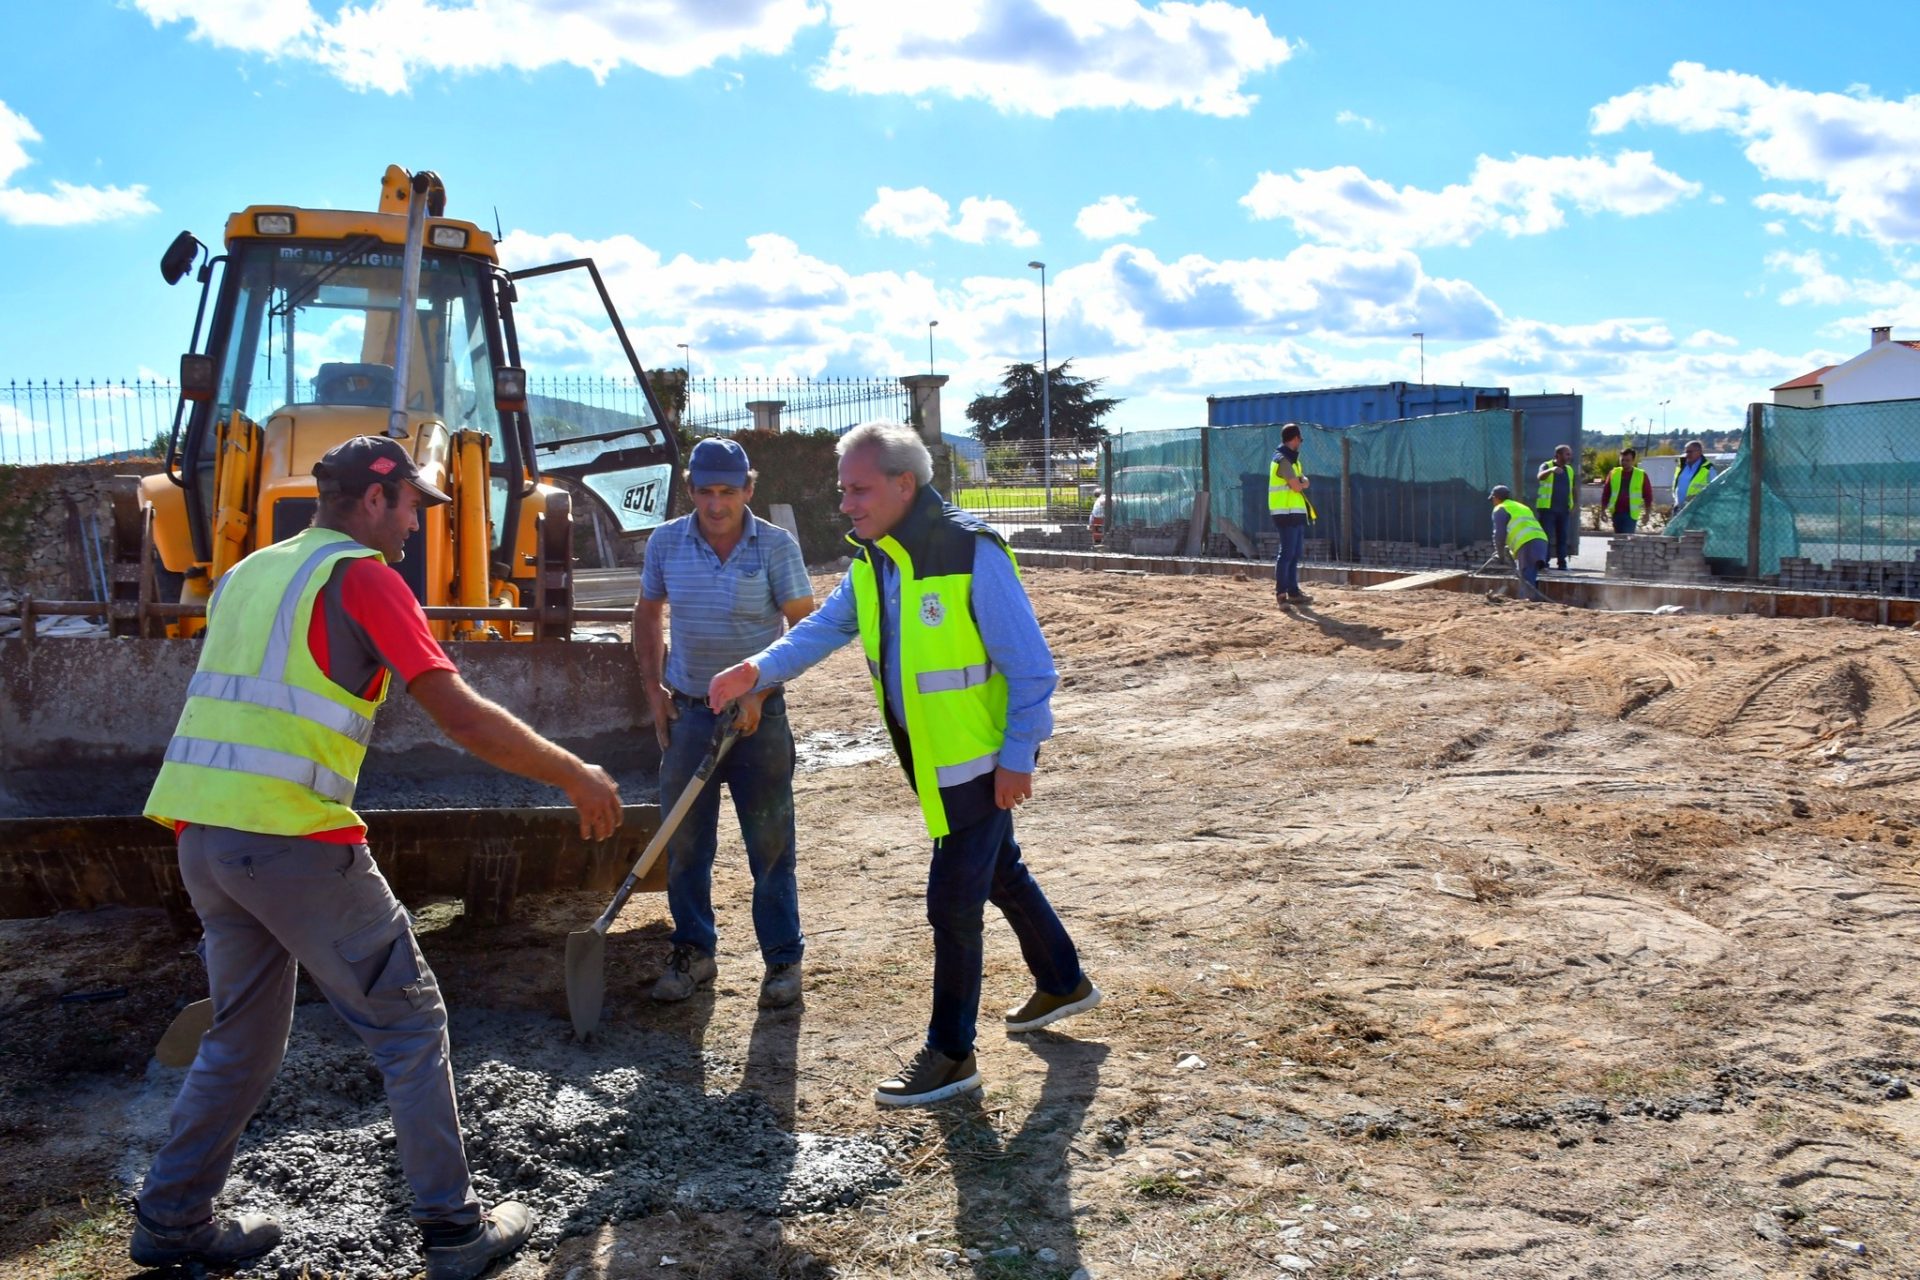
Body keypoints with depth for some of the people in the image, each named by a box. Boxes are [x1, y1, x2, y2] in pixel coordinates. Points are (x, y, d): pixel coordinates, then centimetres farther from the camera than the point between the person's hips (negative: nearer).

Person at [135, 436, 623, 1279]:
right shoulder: (360, 576, -7)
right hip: (294, 840, -8)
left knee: (245, 1033, 22)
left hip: (201, 832, 8)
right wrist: (576, 777, -6)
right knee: (409, 1025, 4)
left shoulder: (250, 572, 18)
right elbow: (460, 714, -14)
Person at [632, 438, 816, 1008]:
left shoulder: (776, 546, -9)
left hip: (758, 712, -3)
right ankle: (693, 952, 24)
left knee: (770, 843, 3)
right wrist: (653, 688, 5)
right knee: (684, 842, 9)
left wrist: (758, 693, -15)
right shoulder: (666, 543, 0)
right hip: (687, 710, 3)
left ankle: (782, 960, 14)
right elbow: (647, 614, 15)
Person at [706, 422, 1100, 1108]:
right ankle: (1063, 982, 43)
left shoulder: (972, 553, -24)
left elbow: (1031, 667, -21)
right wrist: (760, 669, -12)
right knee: (999, 872, 23)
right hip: (935, 756, 9)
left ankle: (950, 1053, 11)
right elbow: (826, 626, 4)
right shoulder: (871, 559, 1)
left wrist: (1016, 760, -19)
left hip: (983, 755, -9)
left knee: (953, 900, -4)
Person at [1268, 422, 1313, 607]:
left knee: (1295, 554, 12)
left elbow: (1304, 482, 16)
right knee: (1287, 553, -11)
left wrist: (1302, 481, -5)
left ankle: (1293, 592, 17)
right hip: (1286, 513, -10)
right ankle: (1281, 593, -10)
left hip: (1296, 513, 10)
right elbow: (1297, 487, -17)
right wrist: (1303, 483, 3)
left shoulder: (1291, 459, 19)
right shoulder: (1283, 459, -13)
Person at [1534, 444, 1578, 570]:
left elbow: (1574, 487, 22)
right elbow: (1541, 476, -27)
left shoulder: (1569, 470, 15)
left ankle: (1562, 563, 11)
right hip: (1547, 508, -6)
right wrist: (1551, 470, -48)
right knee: (1546, 536, -6)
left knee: (1563, 536, 6)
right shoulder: (1546, 466, -4)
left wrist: (1576, 503, 8)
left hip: (1563, 509, 6)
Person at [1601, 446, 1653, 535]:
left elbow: (1648, 495, 6)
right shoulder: (1613, 473, 7)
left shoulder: (1641, 475, 1)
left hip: (1631, 514, -3)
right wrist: (1603, 510, 6)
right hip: (1616, 513, 3)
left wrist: (1647, 513, 4)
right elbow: (1605, 494, 11)